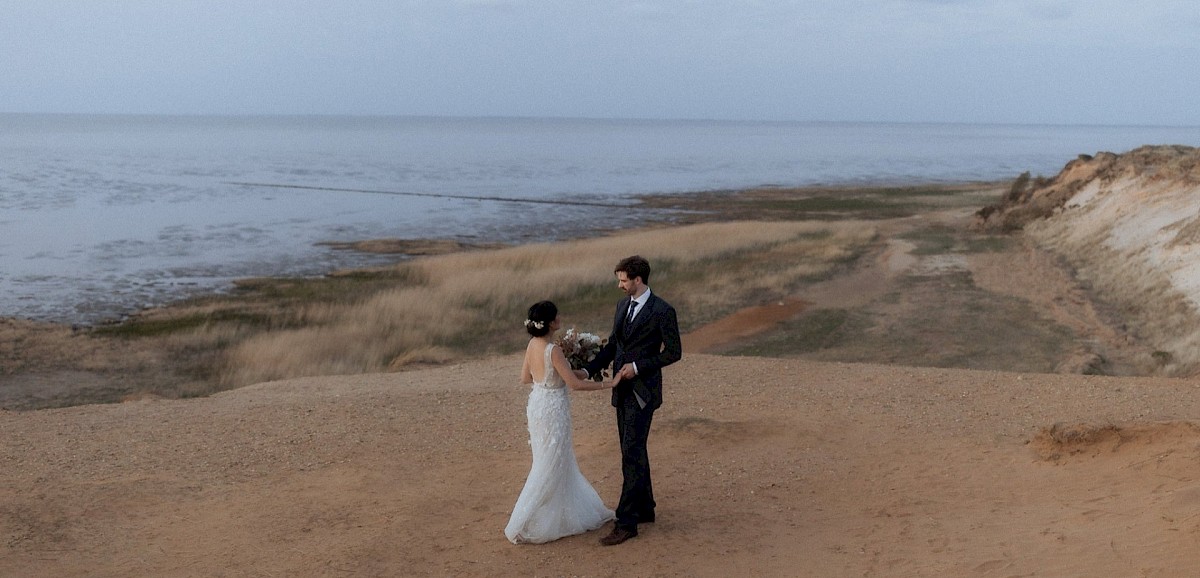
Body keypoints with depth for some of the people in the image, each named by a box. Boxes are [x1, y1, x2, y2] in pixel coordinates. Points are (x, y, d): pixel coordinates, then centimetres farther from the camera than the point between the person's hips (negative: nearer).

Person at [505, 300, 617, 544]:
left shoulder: (532, 345, 0)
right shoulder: (553, 351, -24)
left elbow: (525, 378, 11)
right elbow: (575, 383, -21)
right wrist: (607, 384, -14)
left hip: (537, 404, 9)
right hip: (553, 409, -8)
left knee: (561, 462, 22)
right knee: (549, 468, 3)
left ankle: (572, 513, 37)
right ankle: (524, 526, 7)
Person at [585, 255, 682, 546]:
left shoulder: (662, 311, -13)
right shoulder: (622, 306, 10)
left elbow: (673, 352, -10)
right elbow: (612, 346, 15)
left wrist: (638, 367, -17)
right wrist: (587, 370, 4)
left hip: (643, 391, -8)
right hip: (622, 391, 8)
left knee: (632, 454, -9)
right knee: (633, 452, 15)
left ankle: (626, 522, -6)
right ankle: (644, 508, 28)